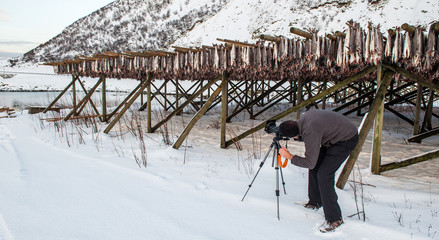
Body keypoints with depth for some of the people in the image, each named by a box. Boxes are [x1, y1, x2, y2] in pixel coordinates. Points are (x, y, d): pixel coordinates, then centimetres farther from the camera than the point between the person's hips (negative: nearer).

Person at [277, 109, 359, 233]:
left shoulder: (310, 132, -33)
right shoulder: (303, 118, -7)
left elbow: (309, 162, -26)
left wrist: (289, 156, -16)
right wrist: (297, 137, -2)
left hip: (347, 140, -10)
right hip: (335, 135, 10)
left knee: (323, 175, -15)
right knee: (314, 168, 10)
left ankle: (335, 219, -6)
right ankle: (315, 202, 28)